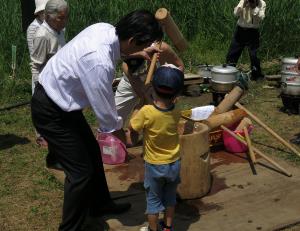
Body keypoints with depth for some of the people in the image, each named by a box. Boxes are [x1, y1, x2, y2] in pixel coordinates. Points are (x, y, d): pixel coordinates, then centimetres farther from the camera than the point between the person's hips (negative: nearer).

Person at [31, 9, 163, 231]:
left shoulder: (105, 28, -11)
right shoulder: (99, 63, -37)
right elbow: (105, 111, -23)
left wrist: (138, 54, 13)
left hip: (60, 101, 9)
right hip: (50, 112, -9)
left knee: (92, 152, 21)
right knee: (81, 170, -3)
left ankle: (99, 204, 43)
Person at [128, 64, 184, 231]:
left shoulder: (146, 112, -27)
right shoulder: (176, 113, -15)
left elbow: (132, 128, -11)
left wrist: (138, 110, -1)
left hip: (154, 165, -3)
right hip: (174, 163, 3)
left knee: (153, 200, 16)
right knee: (170, 197, 24)